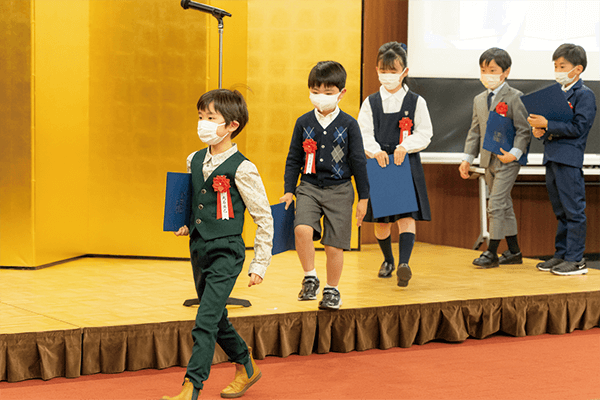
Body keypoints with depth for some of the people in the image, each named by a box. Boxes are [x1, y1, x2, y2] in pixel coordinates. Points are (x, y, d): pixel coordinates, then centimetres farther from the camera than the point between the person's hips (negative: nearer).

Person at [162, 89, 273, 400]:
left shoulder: (241, 169, -13)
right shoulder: (194, 161, 6)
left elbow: (264, 218, -6)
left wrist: (260, 264, -6)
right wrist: (187, 225, 6)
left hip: (226, 252, -7)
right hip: (199, 249, 7)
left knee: (205, 322, -14)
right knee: (216, 319, 18)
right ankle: (246, 368, 38)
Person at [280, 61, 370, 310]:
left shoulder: (348, 124, -2)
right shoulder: (304, 123, 3)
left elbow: (358, 161, 3)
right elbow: (293, 159, 10)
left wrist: (363, 197, 3)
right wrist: (289, 190, 3)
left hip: (339, 191, -1)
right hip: (309, 188, 1)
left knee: (334, 245, 1)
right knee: (302, 229, -23)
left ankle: (332, 290, 21)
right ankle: (310, 278, -5)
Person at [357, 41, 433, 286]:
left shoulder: (416, 102, 2)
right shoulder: (371, 103, 6)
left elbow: (425, 133, -2)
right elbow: (363, 133, -1)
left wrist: (405, 147, -19)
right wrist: (375, 150, -20)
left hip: (407, 165, -2)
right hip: (378, 165, 2)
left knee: (407, 215, -14)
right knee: (381, 220, 10)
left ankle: (404, 263, -24)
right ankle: (388, 260, 33)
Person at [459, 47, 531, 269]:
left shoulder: (515, 97, -8)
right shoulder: (479, 100, 13)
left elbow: (523, 129, -10)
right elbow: (475, 131, 17)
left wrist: (514, 153, -21)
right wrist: (467, 158, 10)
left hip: (508, 159, -7)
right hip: (489, 160, 7)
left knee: (496, 204, -11)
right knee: (504, 205, 12)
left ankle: (492, 252, -6)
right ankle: (513, 251, 20)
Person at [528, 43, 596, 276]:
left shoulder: (584, 95, -7)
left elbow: (578, 127, -17)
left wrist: (547, 125, -20)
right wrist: (539, 130, 0)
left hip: (569, 159, -8)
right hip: (552, 158, 8)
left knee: (573, 210, -5)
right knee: (561, 211, 14)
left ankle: (576, 260, -2)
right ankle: (561, 254, 20)